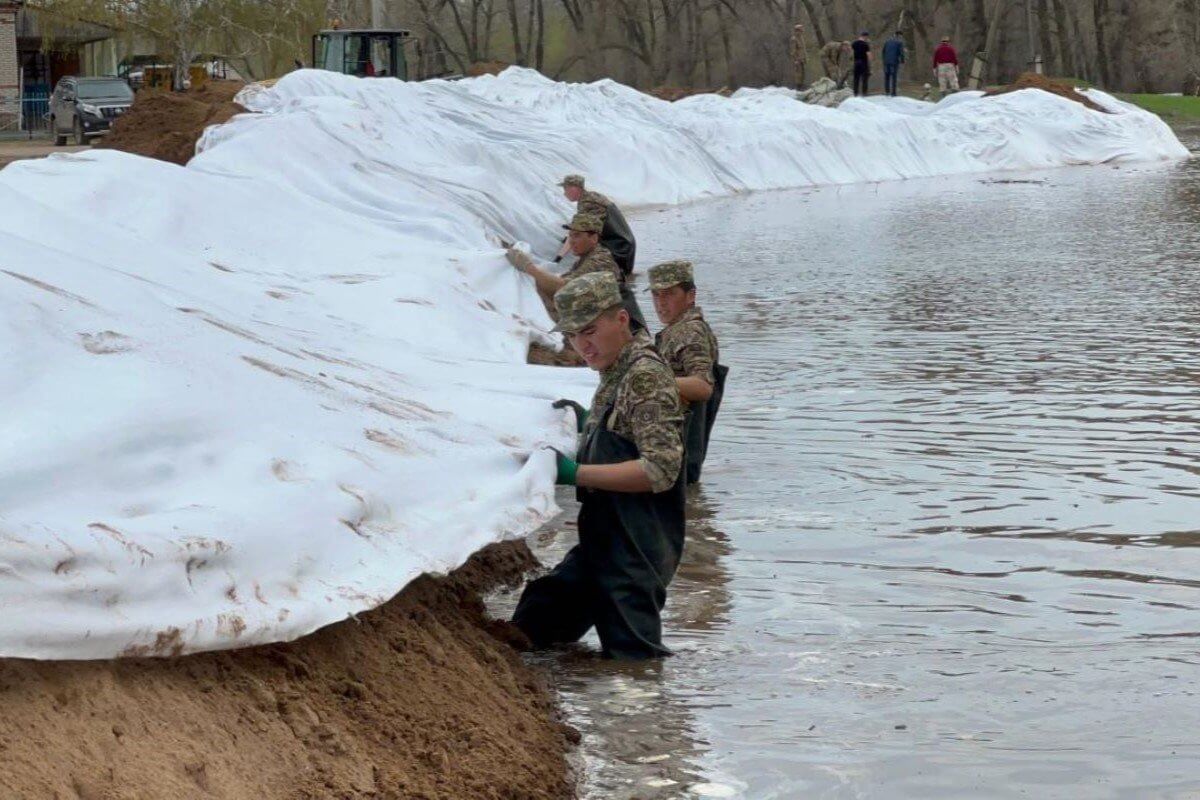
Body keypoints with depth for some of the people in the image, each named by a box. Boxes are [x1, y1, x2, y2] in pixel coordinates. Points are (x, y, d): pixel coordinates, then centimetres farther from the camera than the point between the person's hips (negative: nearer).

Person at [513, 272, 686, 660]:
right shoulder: (614, 375, 13)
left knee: (632, 656, -5)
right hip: (604, 542, 10)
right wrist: (588, 424, 14)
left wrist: (576, 473, -24)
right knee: (541, 614, 15)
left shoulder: (646, 375, -17)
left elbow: (661, 470, -24)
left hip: (635, 554, -10)